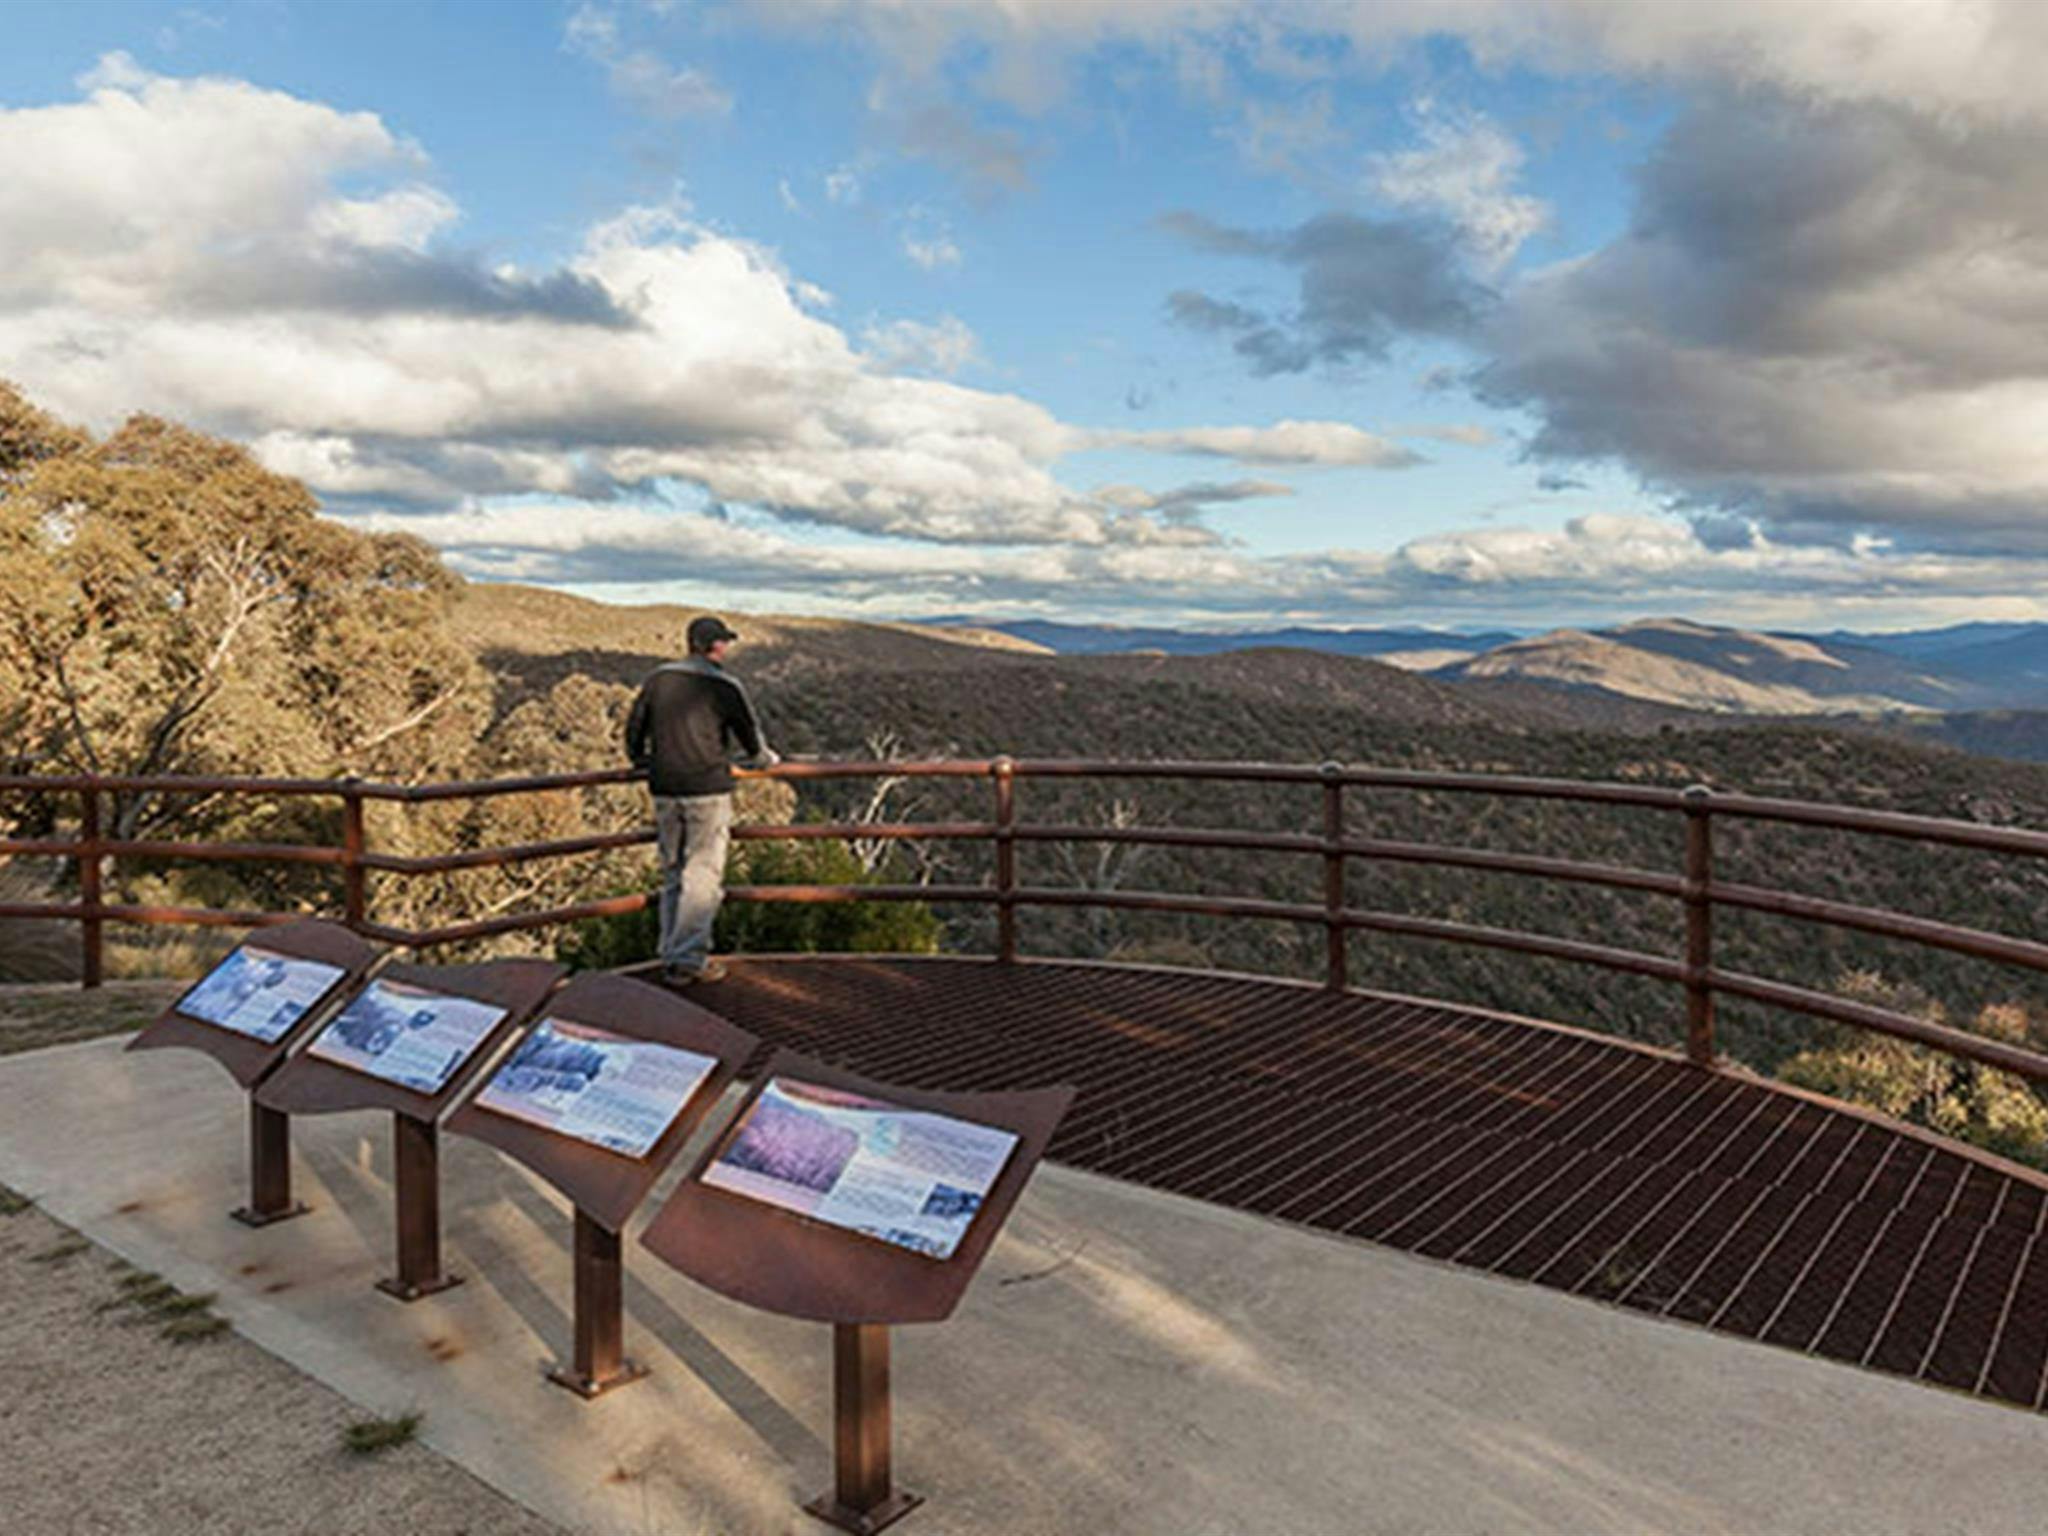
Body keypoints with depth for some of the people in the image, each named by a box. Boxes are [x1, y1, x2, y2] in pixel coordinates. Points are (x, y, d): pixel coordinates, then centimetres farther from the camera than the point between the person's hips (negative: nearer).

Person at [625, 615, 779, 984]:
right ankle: (688, 958, -4)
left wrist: (641, 760, 33)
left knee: (673, 874, 13)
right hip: (708, 791, -5)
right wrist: (765, 759, 23)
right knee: (703, 876, -1)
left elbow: (634, 729, 14)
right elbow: (751, 738, 2)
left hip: (664, 791, 5)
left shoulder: (658, 678, 6)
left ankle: (671, 956, 16)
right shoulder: (724, 687, -7)